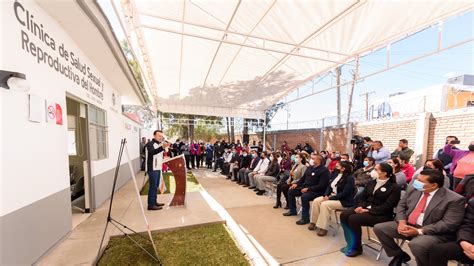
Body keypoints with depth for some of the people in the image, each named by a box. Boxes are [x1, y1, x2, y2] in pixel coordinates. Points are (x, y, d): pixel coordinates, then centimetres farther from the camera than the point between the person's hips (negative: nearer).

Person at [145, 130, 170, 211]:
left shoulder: (159, 144, 17)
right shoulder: (150, 144, -10)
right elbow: (152, 152, -33)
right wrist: (162, 147, -46)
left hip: (158, 168, 9)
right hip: (152, 169, -9)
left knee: (156, 186, 14)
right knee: (153, 186, -7)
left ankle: (154, 202, 23)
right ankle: (151, 205, -2)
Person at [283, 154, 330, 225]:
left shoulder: (324, 170, -14)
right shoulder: (310, 168, 10)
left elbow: (321, 186, -20)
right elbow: (303, 178, 20)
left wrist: (308, 189, -24)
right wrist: (296, 184, 3)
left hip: (316, 191, -9)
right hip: (305, 187, 9)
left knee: (304, 197, -34)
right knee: (291, 191, 3)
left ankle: (305, 218, -17)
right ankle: (293, 211, 19)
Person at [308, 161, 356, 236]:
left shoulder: (349, 178, -16)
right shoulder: (335, 174, 7)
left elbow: (344, 193, -21)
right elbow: (329, 186, 10)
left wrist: (330, 198, -22)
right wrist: (326, 195, -8)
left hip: (344, 201, -8)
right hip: (331, 196, 8)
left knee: (325, 204, -29)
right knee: (316, 201, -13)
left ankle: (323, 228, -19)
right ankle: (314, 222, -3)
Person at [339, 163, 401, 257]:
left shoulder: (394, 187, -6)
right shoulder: (371, 182, 14)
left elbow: (387, 206, -15)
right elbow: (362, 197, 12)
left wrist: (369, 210, -22)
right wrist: (360, 206, -9)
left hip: (381, 215, -6)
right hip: (365, 208, 7)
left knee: (353, 219, -28)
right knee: (344, 215, -18)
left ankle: (357, 247, -5)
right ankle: (351, 243, -1)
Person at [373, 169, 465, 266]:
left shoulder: (454, 199, -12)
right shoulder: (413, 189, 4)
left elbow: (449, 224, -17)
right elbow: (401, 205, 10)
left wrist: (419, 231, -22)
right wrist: (402, 222, -9)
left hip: (434, 232, -6)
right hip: (407, 225, 6)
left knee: (417, 244, -36)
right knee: (379, 228, -4)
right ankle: (400, 255, 17)